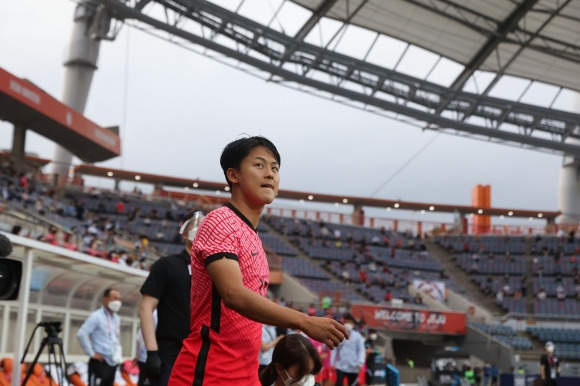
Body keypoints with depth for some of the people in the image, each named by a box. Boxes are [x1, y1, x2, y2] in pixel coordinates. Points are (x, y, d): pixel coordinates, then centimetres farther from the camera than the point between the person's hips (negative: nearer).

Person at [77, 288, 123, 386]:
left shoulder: (117, 319, 14)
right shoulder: (97, 316, -10)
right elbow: (81, 334, -18)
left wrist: (118, 350, 12)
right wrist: (92, 353, -17)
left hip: (113, 363, 8)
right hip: (99, 362, -8)